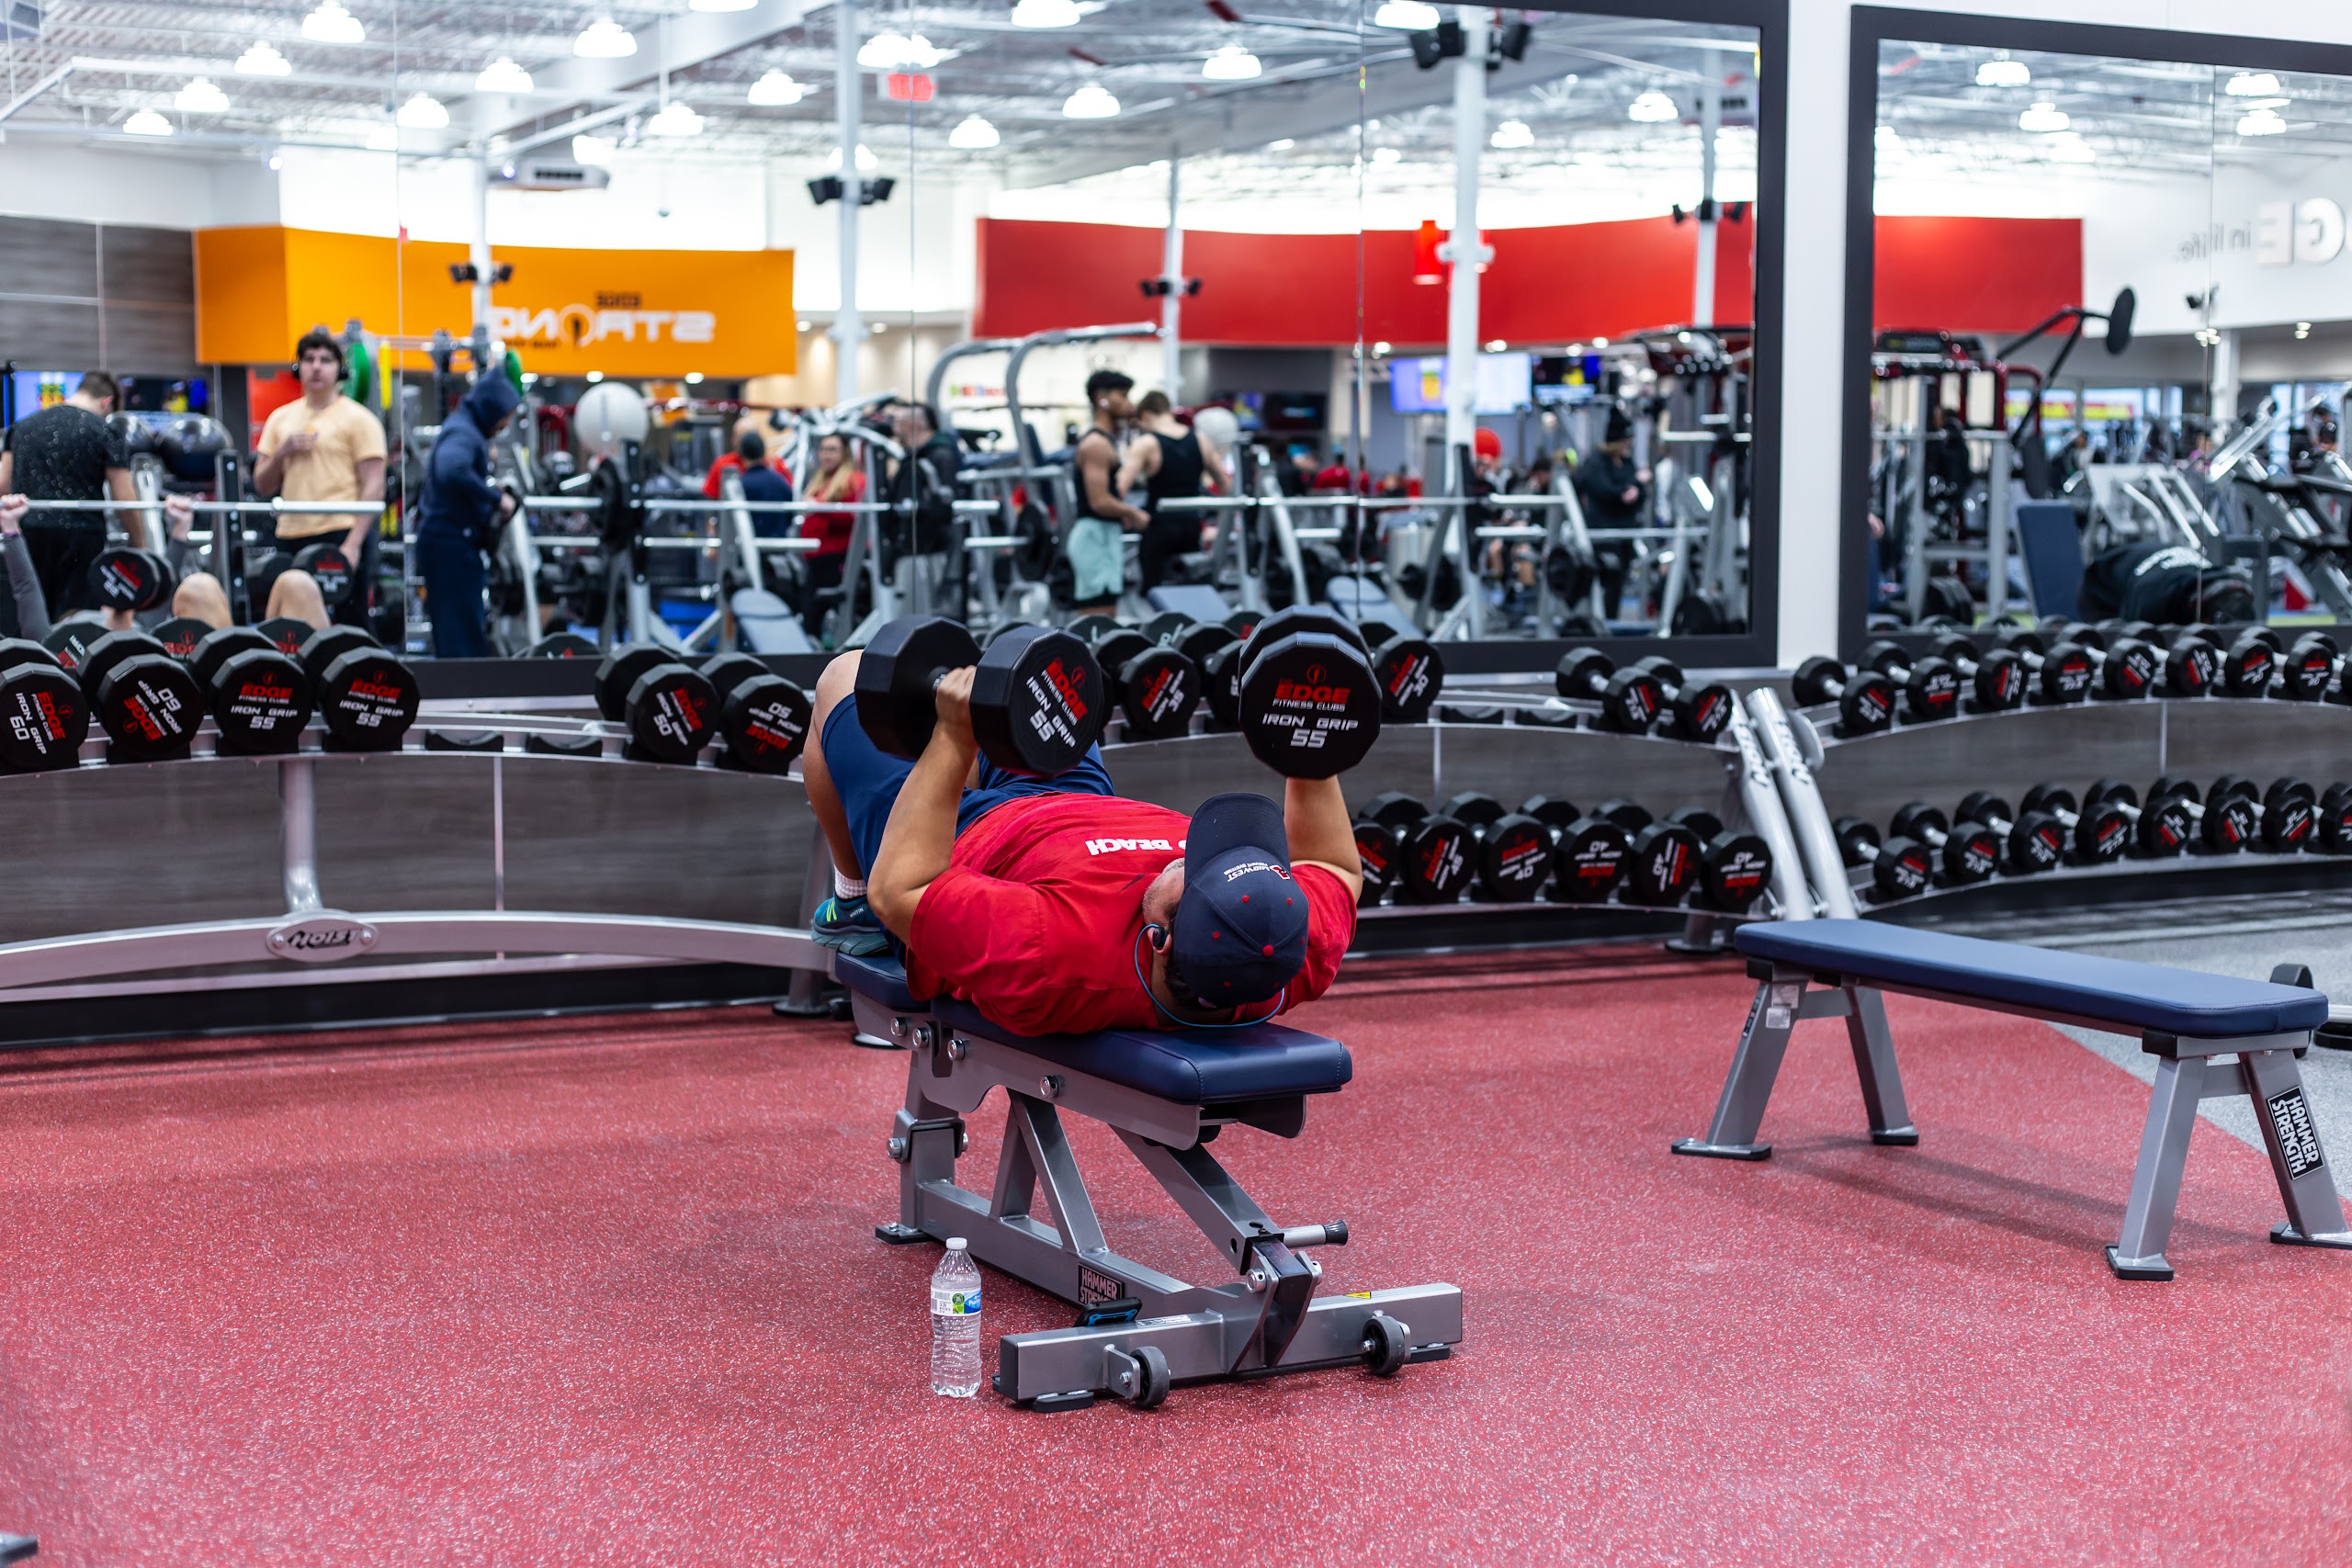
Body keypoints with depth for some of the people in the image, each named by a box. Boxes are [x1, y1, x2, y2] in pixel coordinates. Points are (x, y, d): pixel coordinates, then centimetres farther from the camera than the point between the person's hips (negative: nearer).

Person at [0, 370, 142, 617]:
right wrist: (140, 547, 4)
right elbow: (124, 498, -5)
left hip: (28, 532, 4)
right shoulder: (104, 432, -3)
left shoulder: (23, 426, 13)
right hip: (79, 534, -4)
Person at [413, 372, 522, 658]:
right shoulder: (463, 433, -15)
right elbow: (452, 471, -34)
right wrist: (496, 497, -26)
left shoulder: (462, 428, 18)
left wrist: (491, 493, 12)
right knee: (463, 635, -10)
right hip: (450, 542, -10)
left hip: (449, 541, 10)